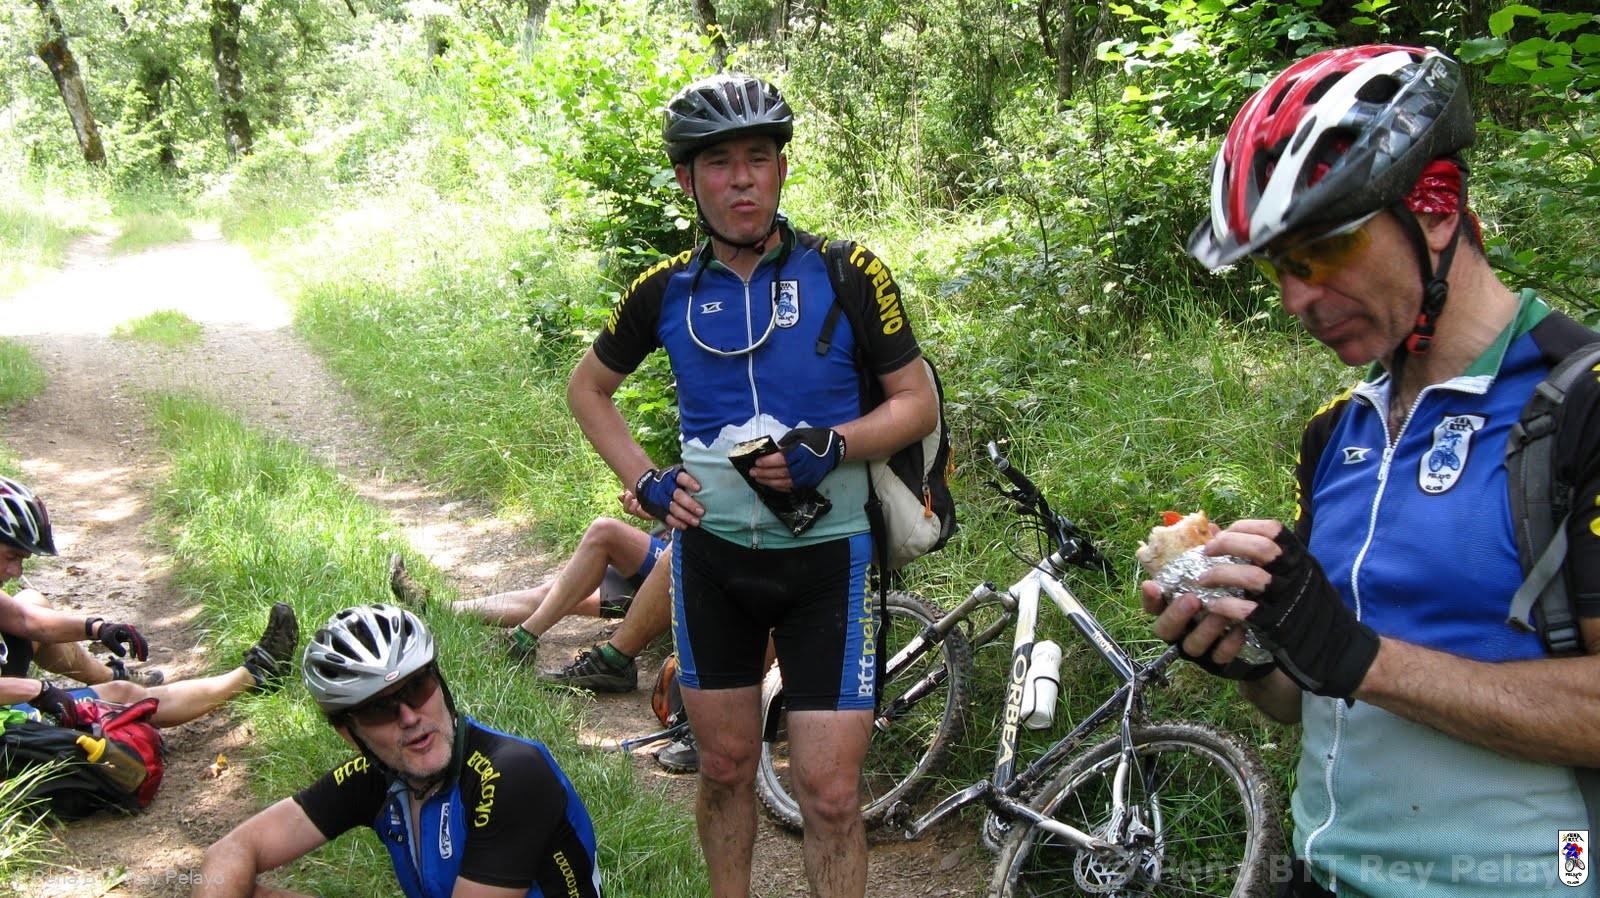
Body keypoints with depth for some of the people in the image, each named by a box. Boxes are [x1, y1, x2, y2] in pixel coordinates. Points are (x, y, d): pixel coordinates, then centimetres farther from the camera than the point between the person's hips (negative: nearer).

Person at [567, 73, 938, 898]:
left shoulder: (847, 274, -8)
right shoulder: (666, 290, 0)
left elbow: (917, 403, -3)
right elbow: (588, 388, 15)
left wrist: (833, 446, -20)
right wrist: (645, 481, 2)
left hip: (826, 554, -2)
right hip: (712, 552, 3)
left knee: (830, 793, -2)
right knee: (725, 764, 14)